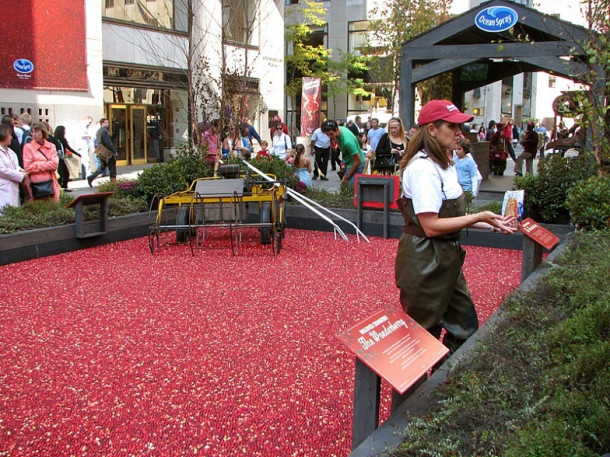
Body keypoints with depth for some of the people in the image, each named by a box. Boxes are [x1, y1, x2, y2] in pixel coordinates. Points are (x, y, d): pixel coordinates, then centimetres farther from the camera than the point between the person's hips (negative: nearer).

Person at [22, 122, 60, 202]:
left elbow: (55, 164, -2)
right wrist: (48, 165, -4)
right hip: (37, 185, -2)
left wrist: (38, 165, -7)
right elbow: (28, 167, -6)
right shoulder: (28, 147, 3)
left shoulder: (51, 146, 11)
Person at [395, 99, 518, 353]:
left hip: (445, 258, 10)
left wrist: (491, 225, 6)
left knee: (465, 328, 17)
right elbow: (431, 225, -24)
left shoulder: (443, 164, 12)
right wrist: (479, 217, -19)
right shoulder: (423, 168, -21)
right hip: (424, 262, -10)